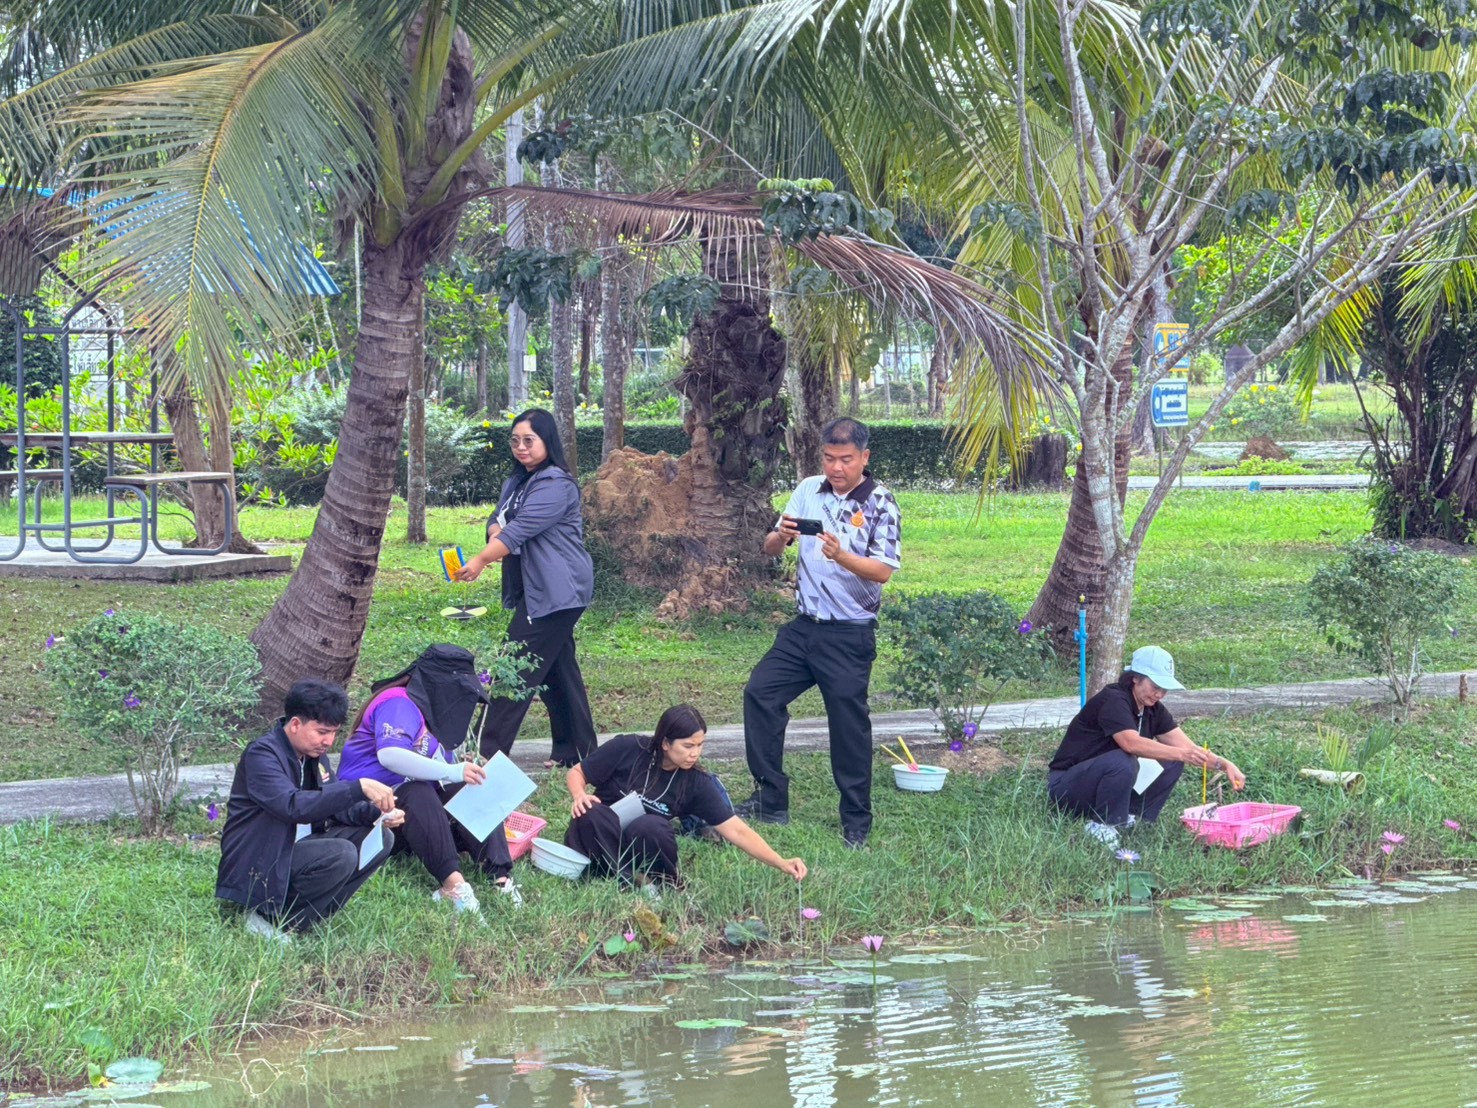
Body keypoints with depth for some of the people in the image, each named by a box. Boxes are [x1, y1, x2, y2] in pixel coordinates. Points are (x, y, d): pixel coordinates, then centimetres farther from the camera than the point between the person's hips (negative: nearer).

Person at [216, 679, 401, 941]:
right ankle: (270, 920, -15)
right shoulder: (262, 754, -20)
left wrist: (378, 813, -9)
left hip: (297, 848, 9)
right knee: (341, 855, -30)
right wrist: (359, 788, -40)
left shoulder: (314, 752, 8)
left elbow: (336, 806, 12)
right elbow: (294, 806, -35)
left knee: (381, 839, -1)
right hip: (255, 866, -9)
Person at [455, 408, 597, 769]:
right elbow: (498, 522, 11)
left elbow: (522, 528, -25)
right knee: (558, 669, 14)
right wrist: (496, 531, -15)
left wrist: (481, 560, -34)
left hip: (558, 590, -10)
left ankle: (488, 752, -14)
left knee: (518, 669, -12)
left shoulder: (555, 485, -15)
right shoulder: (516, 483, 16)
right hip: (535, 589, 10)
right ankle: (575, 750, 21)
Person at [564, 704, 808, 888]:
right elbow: (576, 773, -1)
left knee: (651, 826, -34)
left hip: (645, 849, 1)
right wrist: (579, 795, -24)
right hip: (599, 839, -1)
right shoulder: (626, 750, -14)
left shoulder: (696, 783, -9)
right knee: (592, 814, -35)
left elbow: (736, 830, -11)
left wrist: (781, 864, -21)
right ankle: (628, 883, -26)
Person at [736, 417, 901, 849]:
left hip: (850, 634, -6)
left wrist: (841, 556, -33)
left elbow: (883, 571, -16)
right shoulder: (808, 491, 7)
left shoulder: (880, 505, -7)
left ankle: (857, 821, 8)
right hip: (804, 625, 6)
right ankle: (771, 800, 8)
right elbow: (769, 549, 9)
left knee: (849, 721, -3)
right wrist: (780, 535, -14)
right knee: (760, 692, -1)